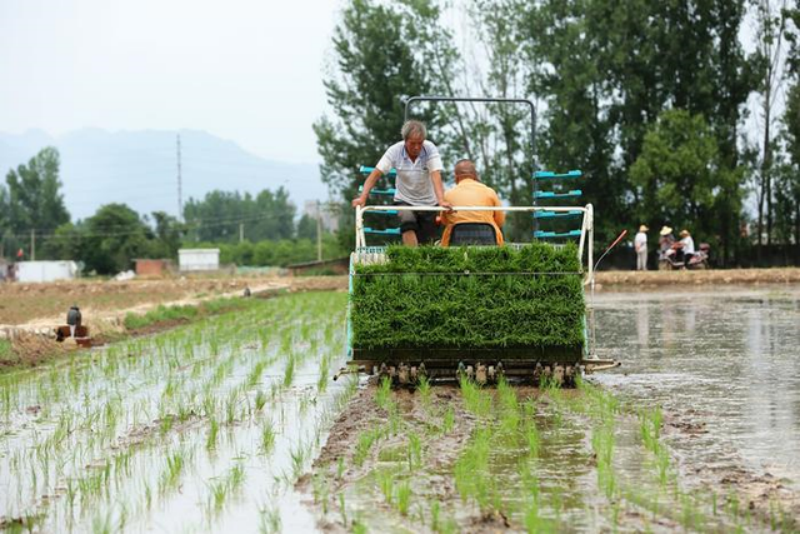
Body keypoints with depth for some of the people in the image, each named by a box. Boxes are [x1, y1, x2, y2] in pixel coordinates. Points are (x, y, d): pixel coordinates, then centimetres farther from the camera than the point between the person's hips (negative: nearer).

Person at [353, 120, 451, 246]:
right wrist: (363, 197, -31)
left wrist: (441, 201, -44)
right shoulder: (395, 151, -16)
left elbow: (436, 176, -28)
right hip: (405, 200, -1)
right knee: (408, 220, -32)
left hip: (429, 202, 1)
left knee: (426, 243, 1)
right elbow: (375, 174, -18)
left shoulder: (430, 149, -17)